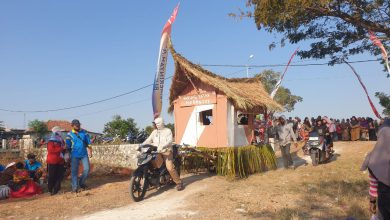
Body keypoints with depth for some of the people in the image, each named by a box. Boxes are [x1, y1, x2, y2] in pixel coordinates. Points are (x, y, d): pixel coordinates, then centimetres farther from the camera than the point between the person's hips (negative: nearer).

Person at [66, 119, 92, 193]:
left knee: (87, 169, -1)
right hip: (74, 156, -2)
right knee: (74, 171, 1)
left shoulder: (84, 132, 5)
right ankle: (75, 187, 10)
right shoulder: (70, 134, -1)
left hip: (84, 154, 2)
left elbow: (88, 143, 9)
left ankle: (81, 182, 21)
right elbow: (68, 146, 1)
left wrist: (90, 152, 4)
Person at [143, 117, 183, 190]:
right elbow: (149, 140, 9)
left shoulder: (168, 131, 3)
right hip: (156, 152, 5)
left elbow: (169, 141, -12)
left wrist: (162, 146, -29)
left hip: (166, 151, -5)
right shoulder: (154, 132, 18)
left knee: (170, 168, -17)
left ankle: (179, 183, -5)